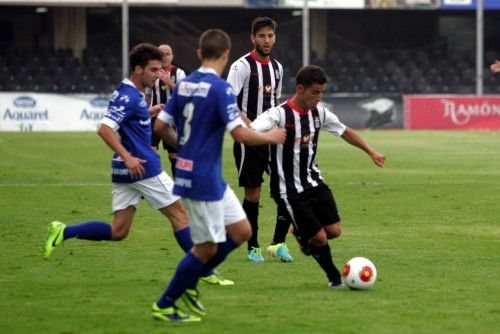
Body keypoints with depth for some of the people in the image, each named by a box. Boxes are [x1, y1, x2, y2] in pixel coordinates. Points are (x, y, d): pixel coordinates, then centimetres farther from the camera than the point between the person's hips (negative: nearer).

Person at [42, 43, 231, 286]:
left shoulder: (130, 94, 15)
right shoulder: (129, 97, -15)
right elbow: (105, 129, -25)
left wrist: (150, 112, 21)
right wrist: (128, 157, -29)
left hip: (127, 171, 10)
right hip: (144, 169, -10)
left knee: (117, 231, 7)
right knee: (179, 213, 1)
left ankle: (63, 232, -1)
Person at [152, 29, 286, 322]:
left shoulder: (183, 85, 7)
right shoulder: (220, 88, -17)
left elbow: (160, 126, 12)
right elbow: (240, 134, -22)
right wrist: (270, 137, -5)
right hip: (204, 180, -9)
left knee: (241, 231, 14)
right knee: (207, 247, 2)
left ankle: (188, 283, 20)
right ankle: (164, 306, 11)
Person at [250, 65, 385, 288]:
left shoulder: (319, 113, 1)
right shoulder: (279, 115, -20)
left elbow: (344, 131, 19)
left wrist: (371, 152, 22)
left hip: (314, 182, 7)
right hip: (289, 190, -7)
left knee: (334, 231, 1)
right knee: (319, 237, -8)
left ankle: (302, 234, 32)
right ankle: (334, 277, 21)